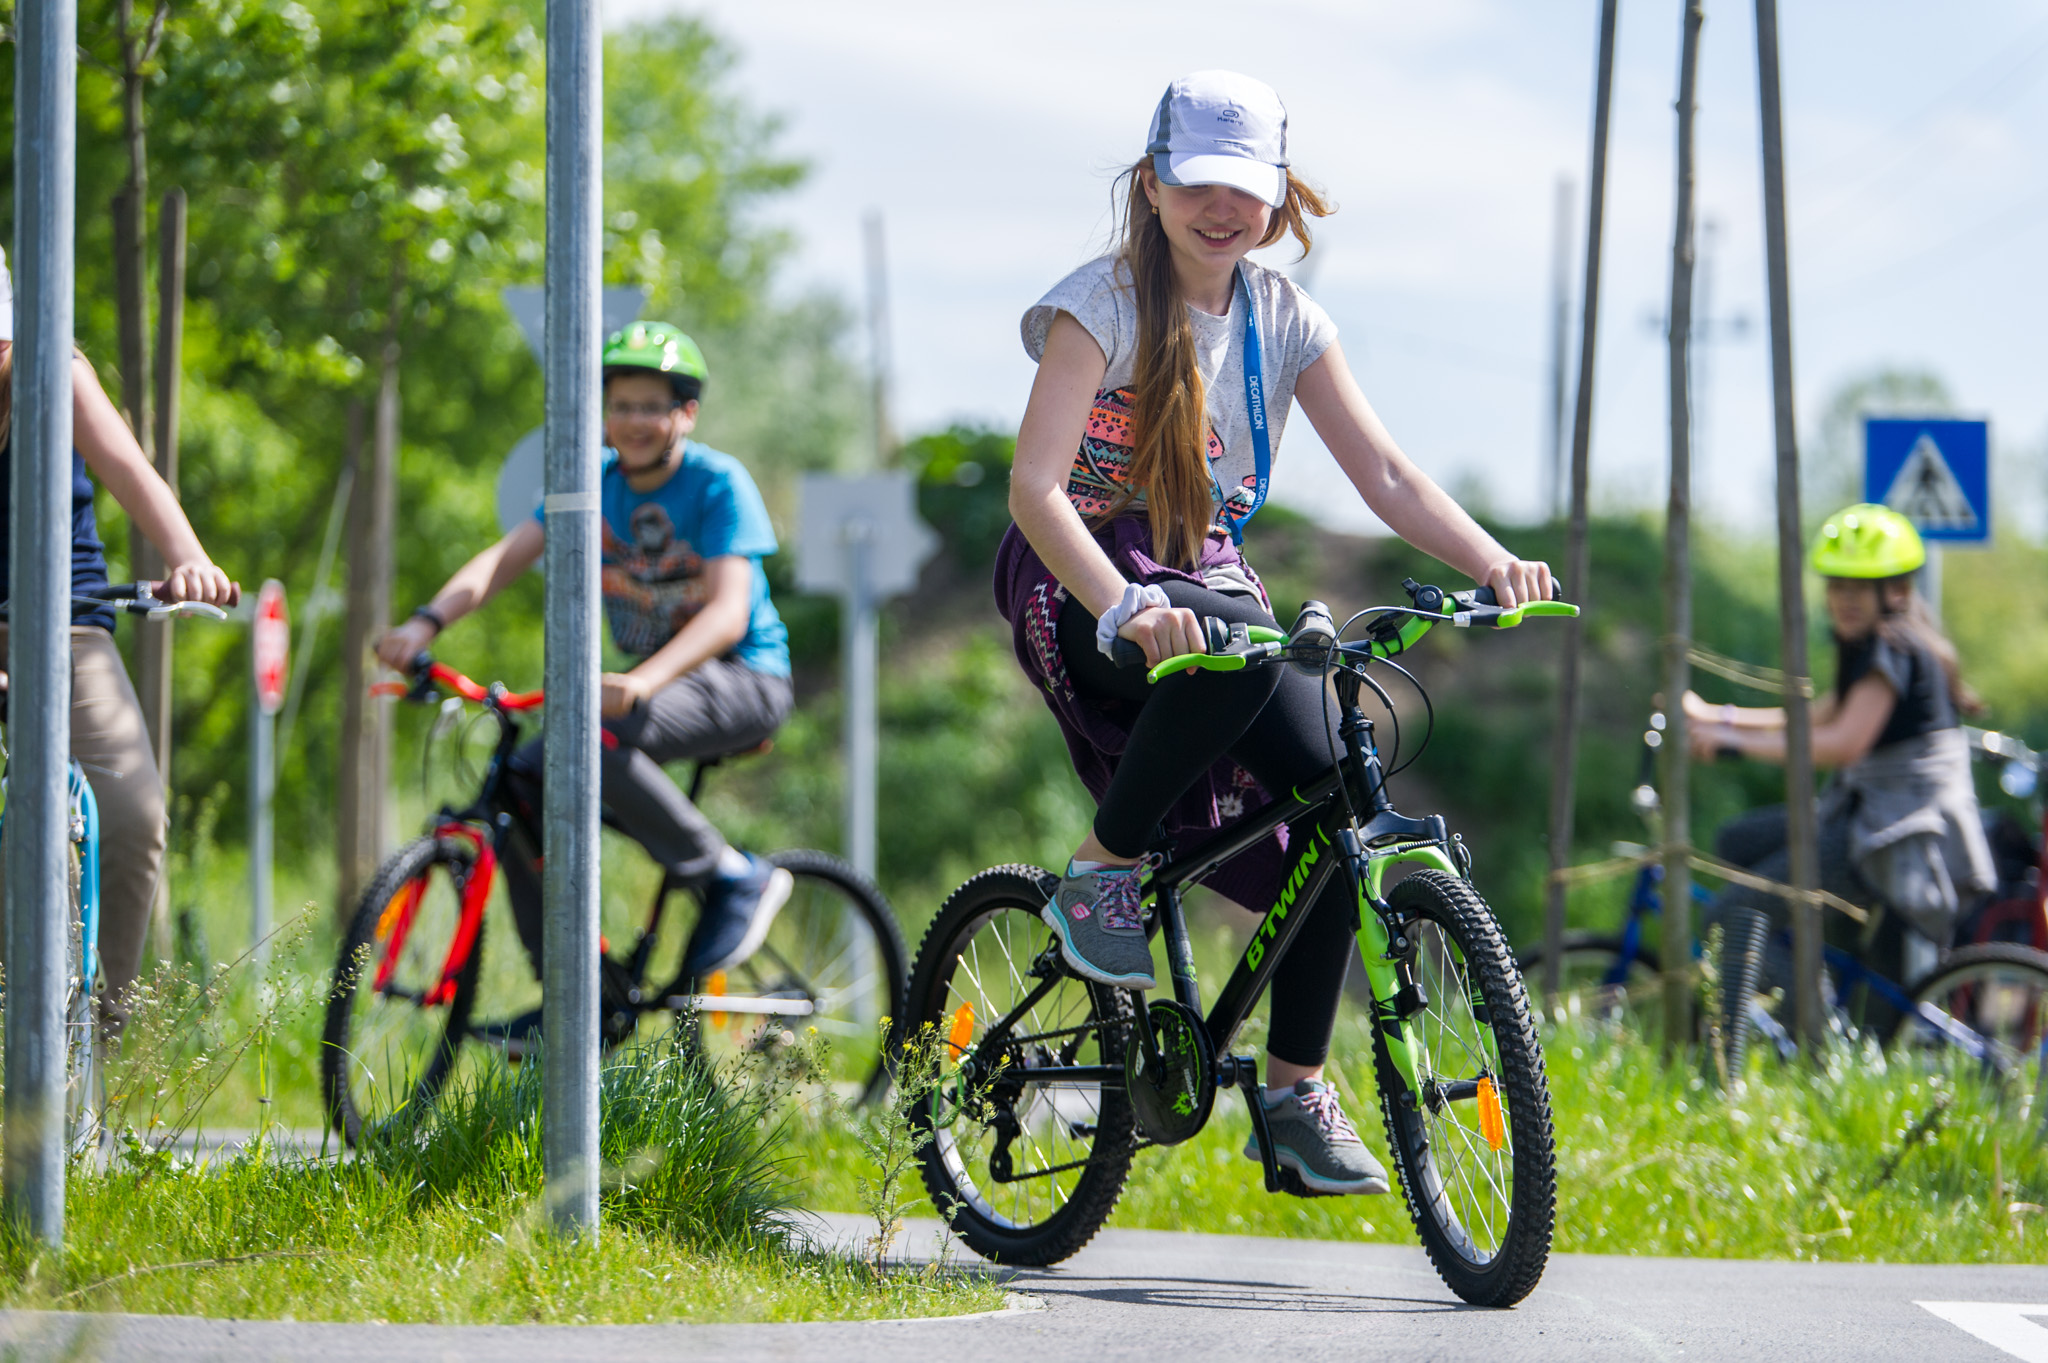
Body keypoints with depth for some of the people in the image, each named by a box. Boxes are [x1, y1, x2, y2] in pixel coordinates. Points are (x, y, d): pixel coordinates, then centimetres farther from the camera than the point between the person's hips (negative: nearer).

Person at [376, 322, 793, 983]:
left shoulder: (719, 483, -15)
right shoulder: (594, 483, 2)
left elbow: (728, 611, -27)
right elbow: (506, 556, -9)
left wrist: (644, 680, -45)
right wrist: (427, 621, -28)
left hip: (743, 678, -7)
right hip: (651, 675, 7)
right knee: (522, 778, -11)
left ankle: (732, 878, -17)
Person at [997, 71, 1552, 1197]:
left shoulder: (1282, 320, 3)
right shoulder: (1101, 305, -13)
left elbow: (1384, 473, -3)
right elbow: (1035, 487, -25)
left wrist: (1492, 564, -22)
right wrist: (1126, 609, -43)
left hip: (1207, 582, 6)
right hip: (1083, 587, -6)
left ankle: (1295, 1092, -6)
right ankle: (1102, 870, -18)